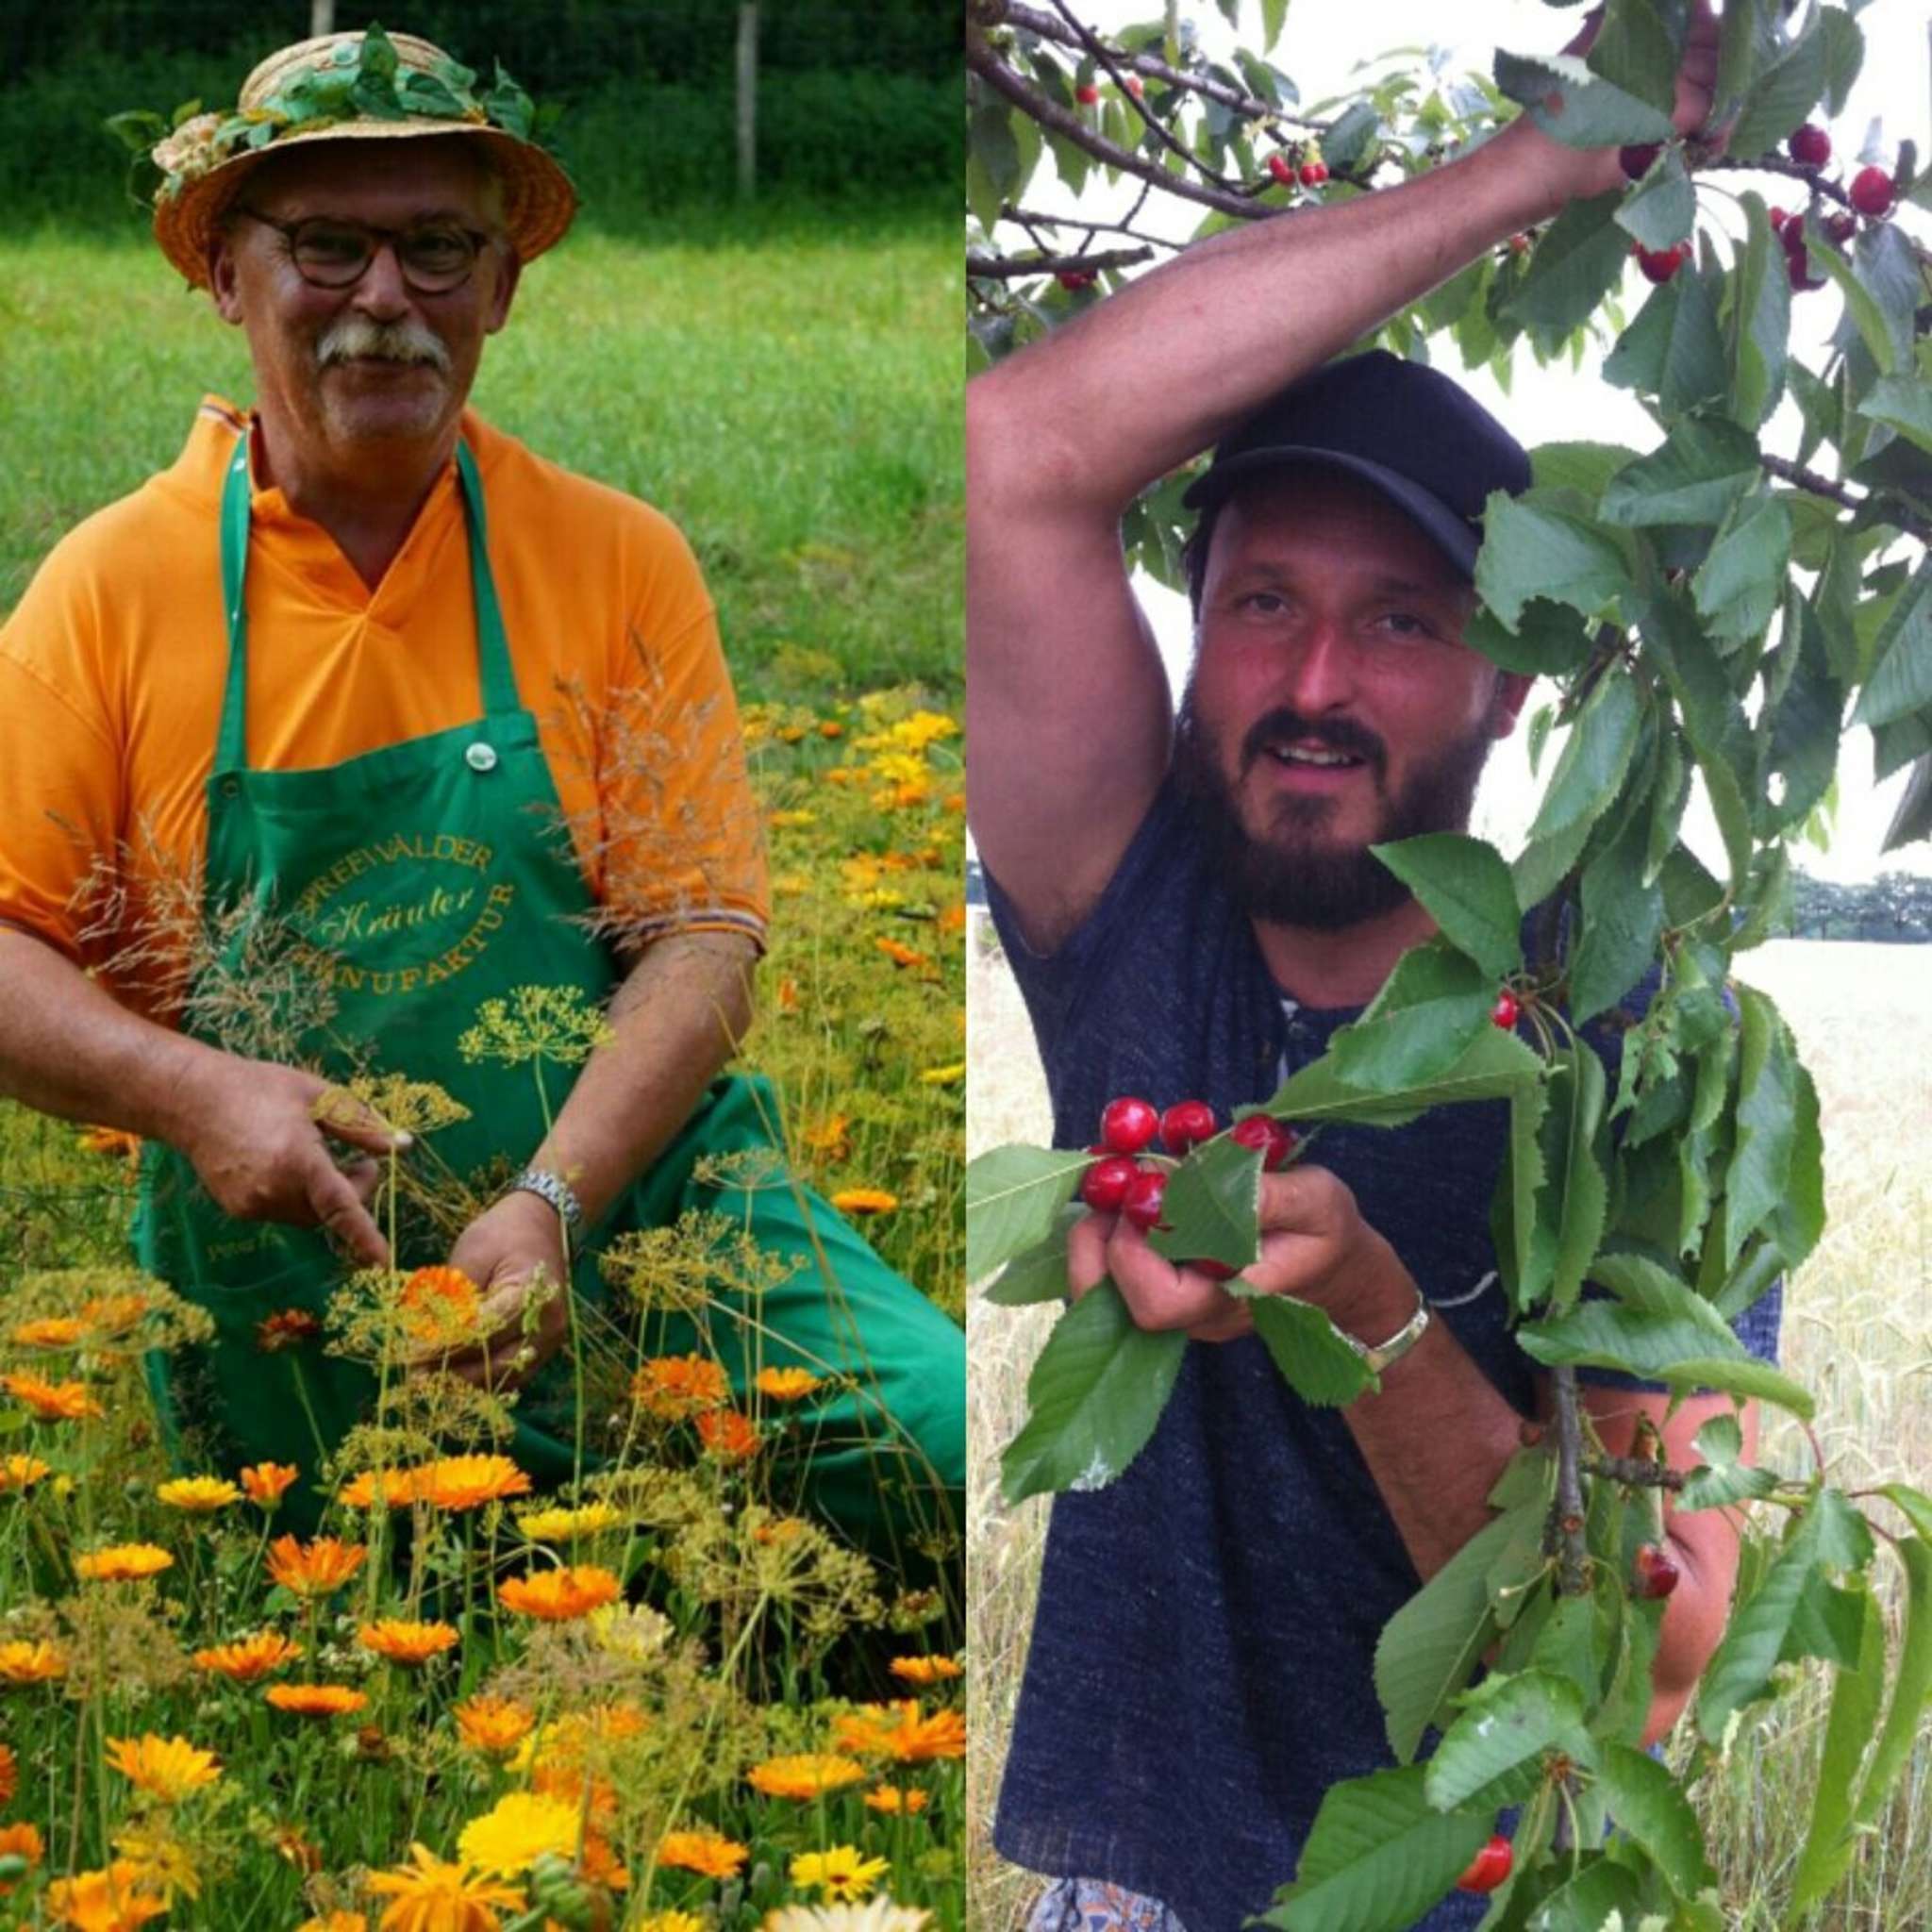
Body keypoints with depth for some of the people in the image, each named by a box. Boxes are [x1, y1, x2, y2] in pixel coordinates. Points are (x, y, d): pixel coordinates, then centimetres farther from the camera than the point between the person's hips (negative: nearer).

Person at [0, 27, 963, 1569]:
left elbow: (706, 938, 0)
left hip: (638, 1199, 0)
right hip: (290, 1294, 0)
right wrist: (195, 1093, -16)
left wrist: (548, 1204, -16)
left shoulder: (620, 563, 4)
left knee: (946, 1439, -22)